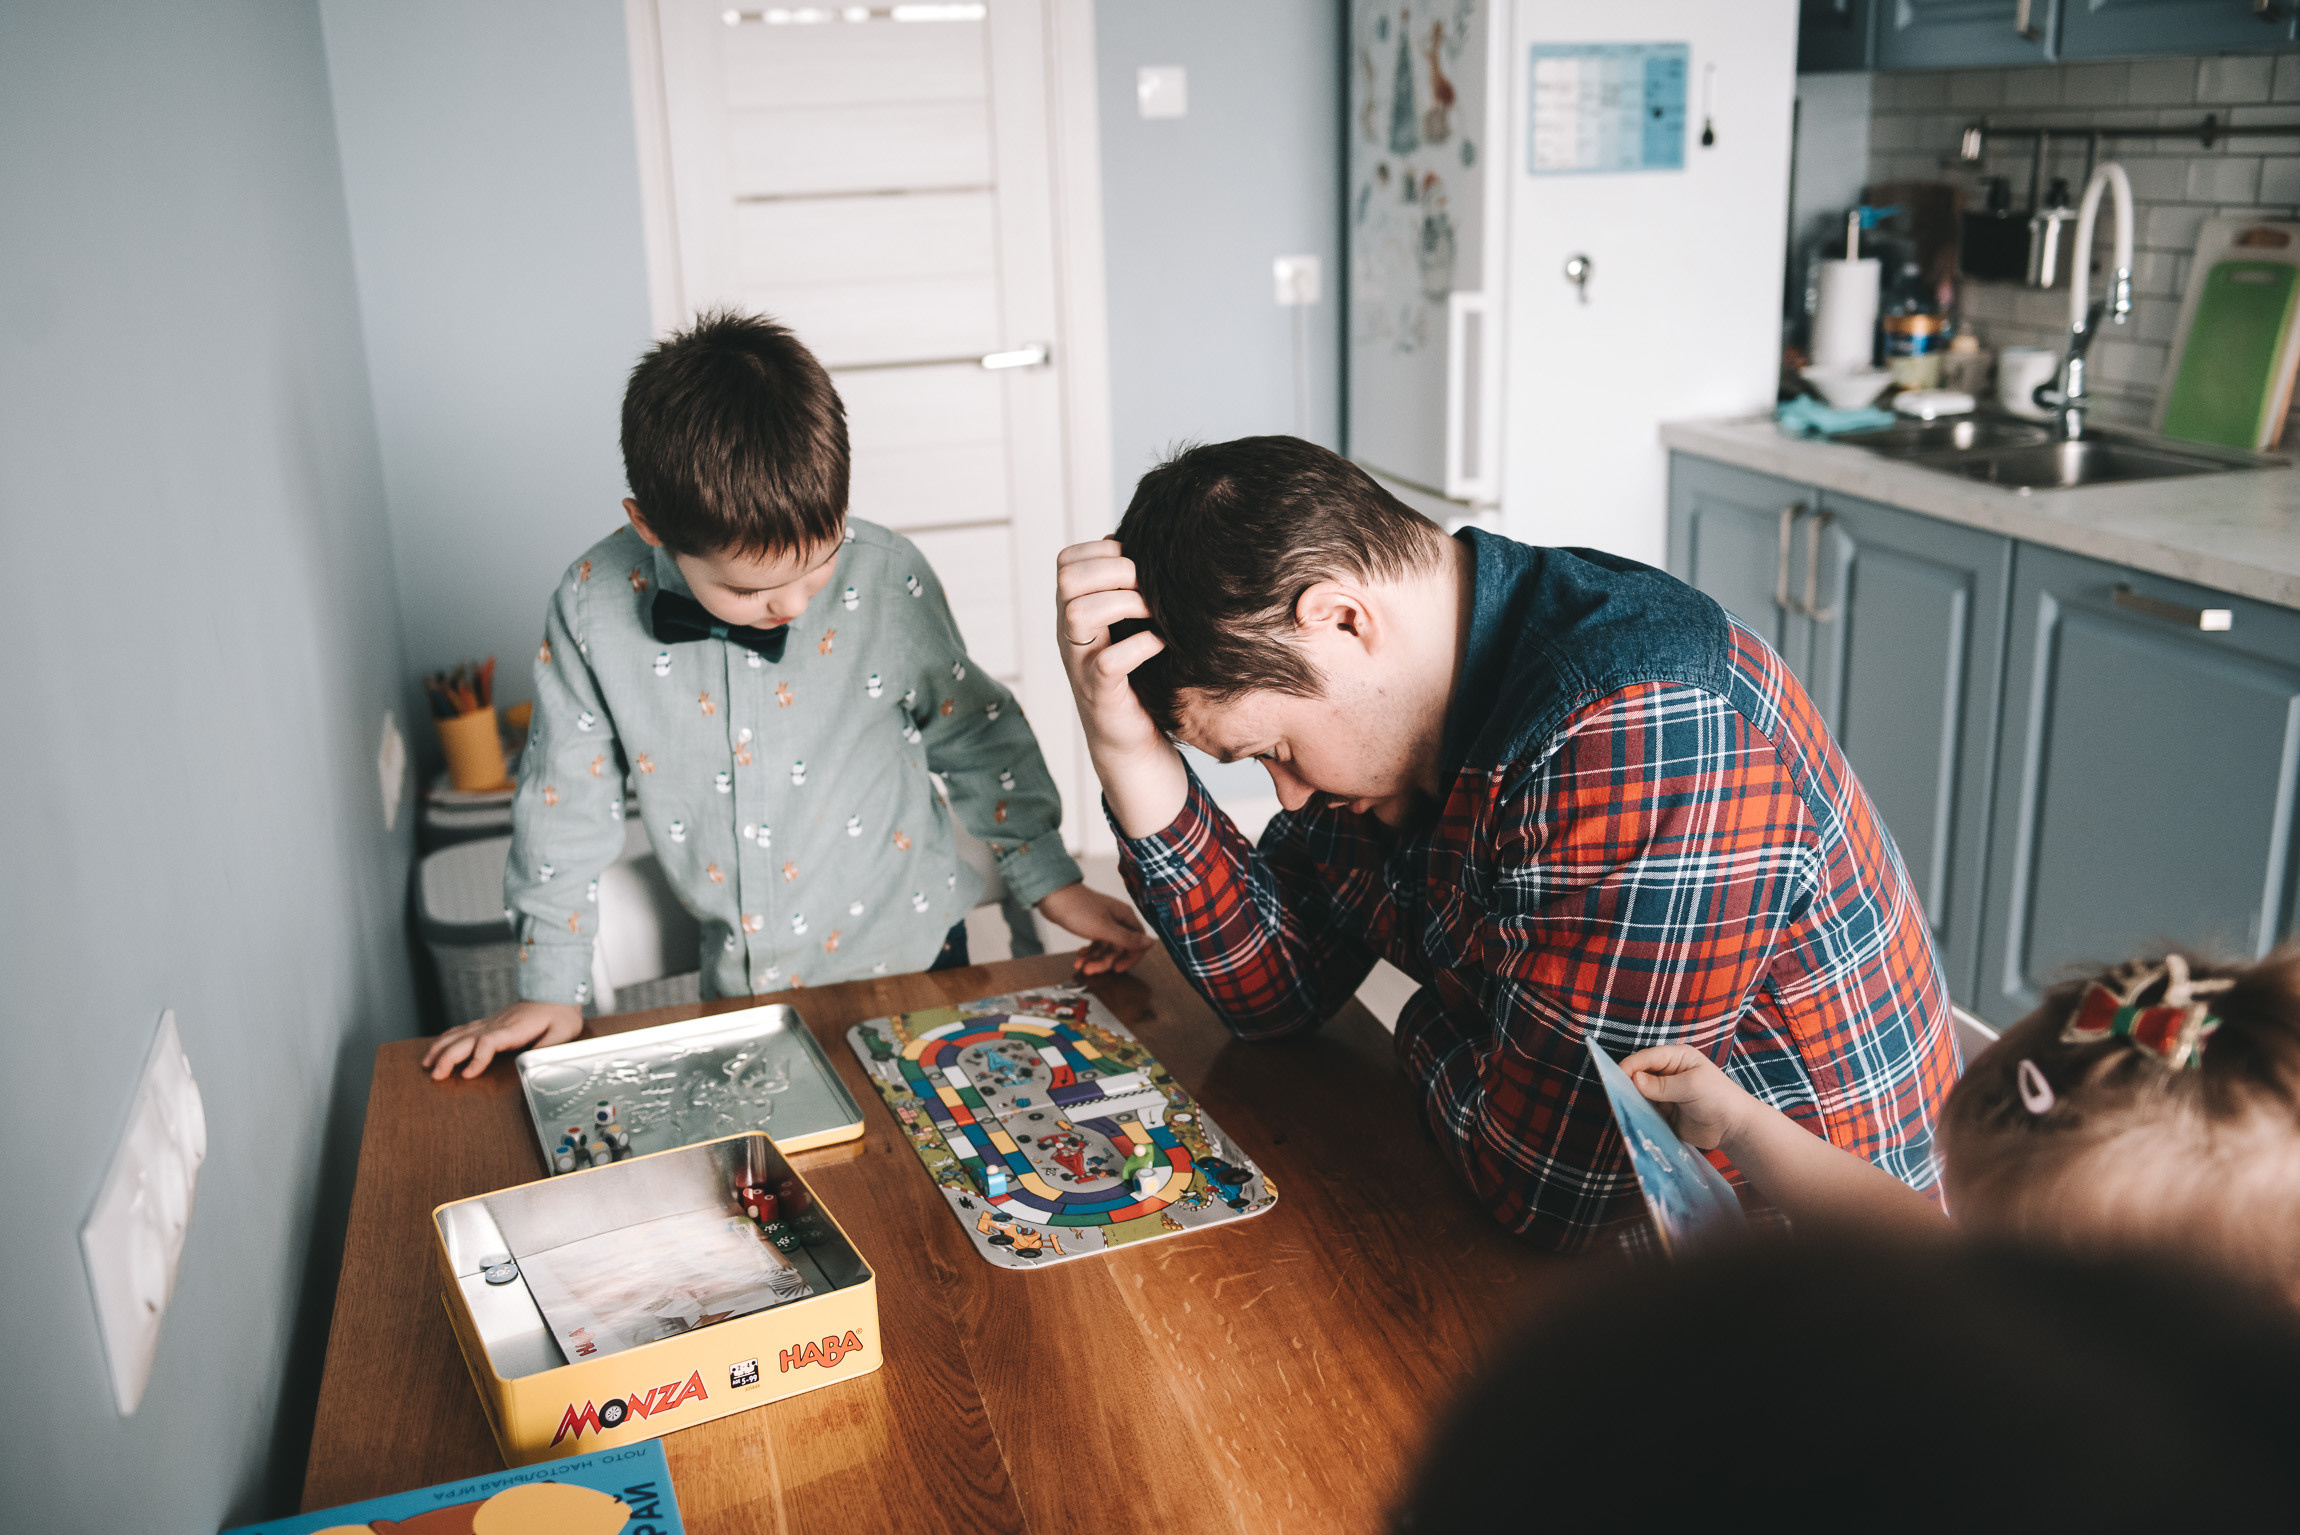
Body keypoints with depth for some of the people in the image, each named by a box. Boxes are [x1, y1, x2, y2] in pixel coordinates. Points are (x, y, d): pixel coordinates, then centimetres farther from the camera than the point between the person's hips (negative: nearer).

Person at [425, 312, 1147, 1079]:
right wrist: (550, 987, 0)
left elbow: (975, 736, -2)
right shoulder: (595, 604, -16)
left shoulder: (888, 579, -19)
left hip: (911, 959, -1)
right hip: (739, 984, 1)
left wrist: (1050, 879, 1)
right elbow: (567, 800, -3)